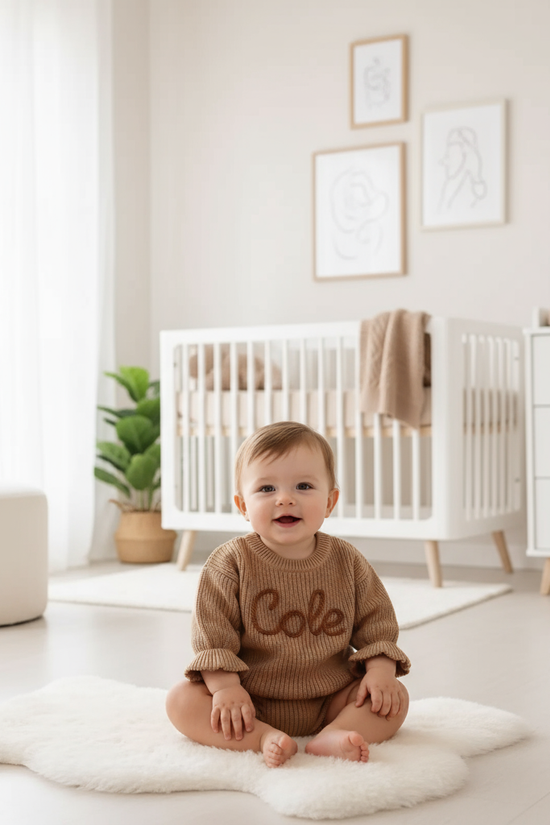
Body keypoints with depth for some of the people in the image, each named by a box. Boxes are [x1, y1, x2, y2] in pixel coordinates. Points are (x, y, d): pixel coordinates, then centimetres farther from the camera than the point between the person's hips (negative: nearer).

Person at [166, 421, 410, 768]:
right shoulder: (231, 563, -8)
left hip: (329, 700, 2)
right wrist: (225, 687, -19)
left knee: (396, 698, -15)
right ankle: (263, 739, -34)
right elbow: (213, 633, -9)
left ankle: (332, 738, -34)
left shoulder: (348, 563, -2)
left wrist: (381, 669, -12)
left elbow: (376, 624, 4)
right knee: (181, 700, -22)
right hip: (251, 704, -1)